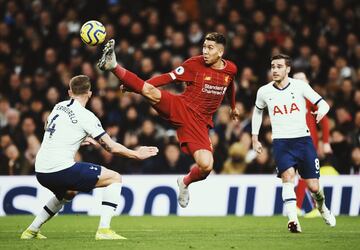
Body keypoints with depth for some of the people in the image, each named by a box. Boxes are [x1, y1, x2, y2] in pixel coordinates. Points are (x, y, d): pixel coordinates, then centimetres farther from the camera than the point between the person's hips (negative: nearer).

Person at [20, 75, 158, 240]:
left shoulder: (59, 107, 15)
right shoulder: (86, 116, -6)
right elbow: (112, 147, -7)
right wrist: (136, 154, 8)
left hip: (41, 171, 8)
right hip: (61, 169, -8)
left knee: (68, 193, 39)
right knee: (115, 178, 0)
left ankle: (31, 230, 36)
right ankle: (104, 230, -12)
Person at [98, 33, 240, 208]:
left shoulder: (231, 69, 6)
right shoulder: (195, 64, -5)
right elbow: (169, 77, -2)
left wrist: (233, 107, 43)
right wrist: (142, 85, -11)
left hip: (199, 122, 2)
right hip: (179, 108, -2)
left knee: (206, 166, -16)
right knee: (152, 93, -33)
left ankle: (185, 183, 18)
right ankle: (113, 66, -40)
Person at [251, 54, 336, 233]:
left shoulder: (300, 86, -4)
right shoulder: (264, 92, 2)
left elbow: (323, 104, -4)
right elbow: (257, 111, 21)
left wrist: (321, 111, -28)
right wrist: (255, 139, 19)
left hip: (303, 139, 0)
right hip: (281, 142, 0)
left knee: (313, 186, 1)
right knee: (288, 175, -26)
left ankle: (321, 205, 36)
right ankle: (293, 220, -30)